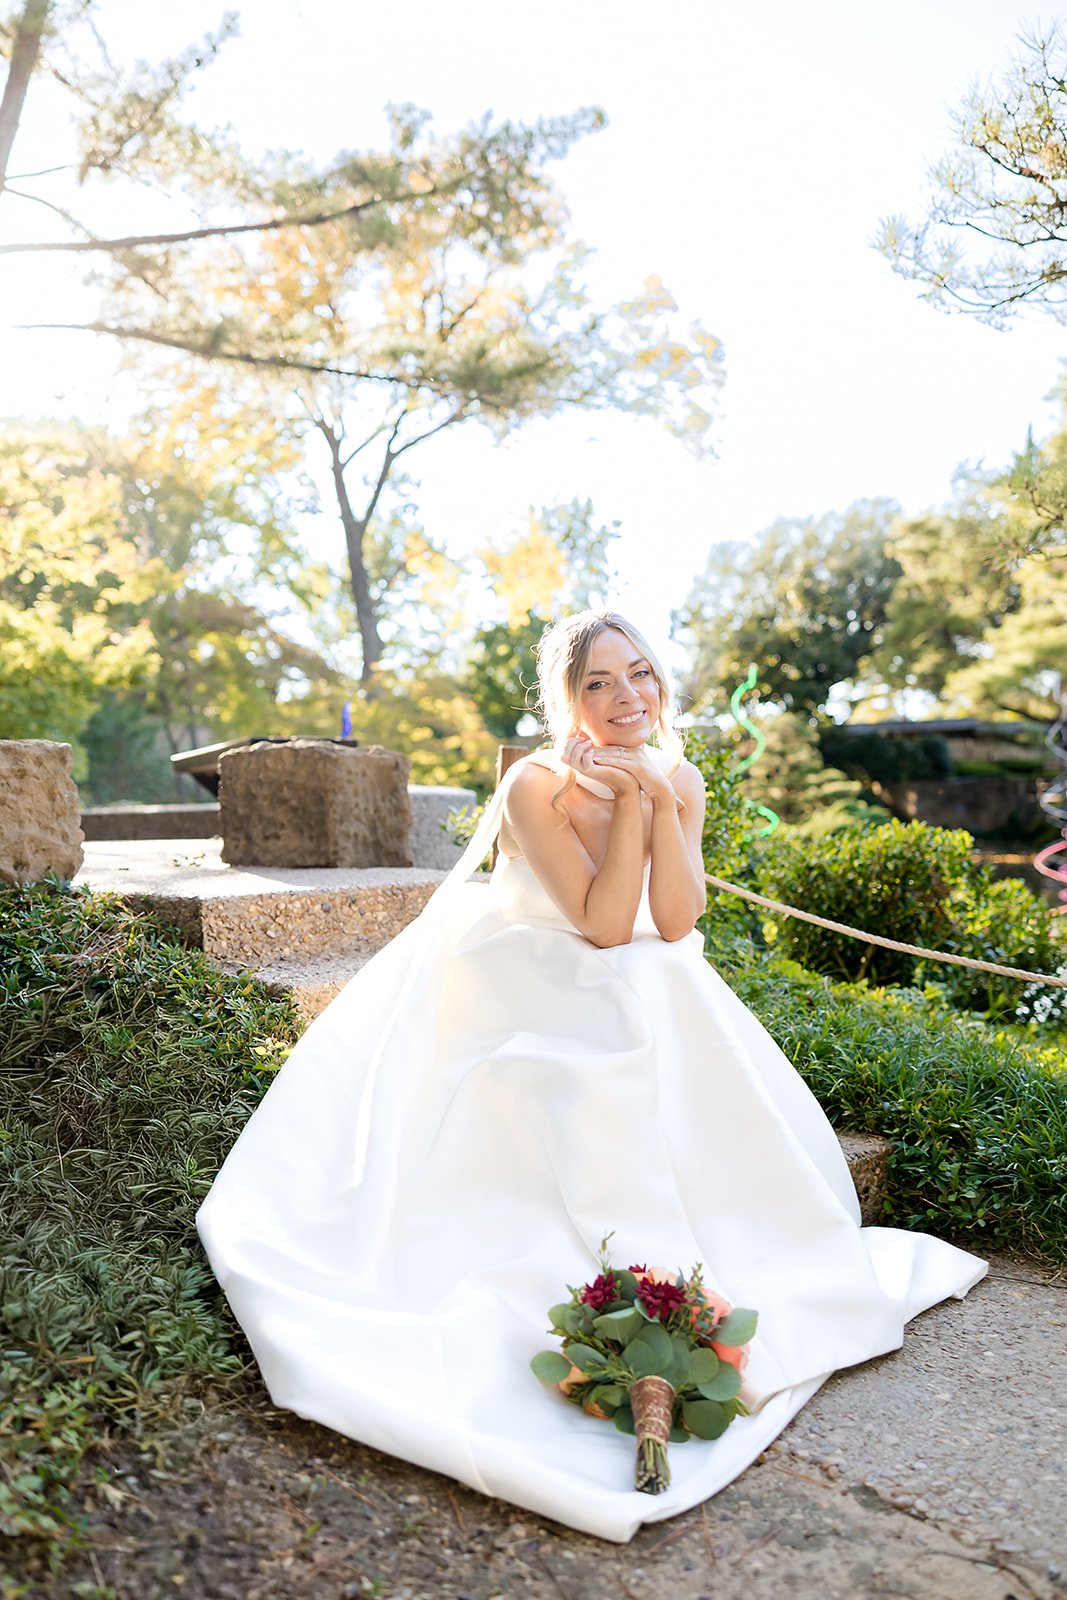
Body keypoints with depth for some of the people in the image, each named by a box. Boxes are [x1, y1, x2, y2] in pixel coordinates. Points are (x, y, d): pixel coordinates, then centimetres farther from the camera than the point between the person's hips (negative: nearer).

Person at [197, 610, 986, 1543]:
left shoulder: (680, 781, -6)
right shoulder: (536, 787, -22)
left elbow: (675, 922, -16)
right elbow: (603, 924, -25)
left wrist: (656, 798, -25)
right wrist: (629, 802, -30)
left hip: (639, 1009, 5)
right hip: (518, 1003, -5)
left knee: (743, 1140, -4)